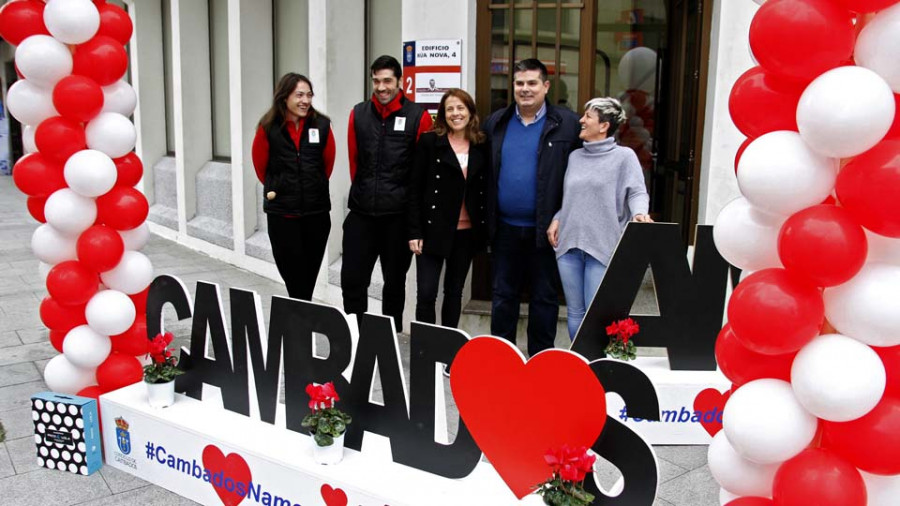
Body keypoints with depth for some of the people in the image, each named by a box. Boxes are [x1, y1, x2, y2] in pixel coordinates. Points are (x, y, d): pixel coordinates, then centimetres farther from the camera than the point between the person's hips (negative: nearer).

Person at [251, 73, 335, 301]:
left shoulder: (322, 125, -5)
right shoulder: (268, 128, -9)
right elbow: (260, 165, 5)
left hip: (317, 210, 2)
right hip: (281, 211, -1)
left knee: (310, 272, 12)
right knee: (293, 273, 3)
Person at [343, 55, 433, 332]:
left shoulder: (418, 116, -5)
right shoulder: (359, 114, 5)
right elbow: (354, 160, 14)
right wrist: (364, 193, 13)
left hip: (398, 215, -2)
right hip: (361, 214, 3)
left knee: (395, 281, 11)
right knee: (352, 280, 2)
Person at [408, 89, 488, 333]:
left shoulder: (481, 147, 5)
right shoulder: (429, 142, -2)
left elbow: (484, 190, 9)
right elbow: (416, 189, -4)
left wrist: (485, 229, 1)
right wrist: (415, 232, -9)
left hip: (467, 232, 3)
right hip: (434, 230, -3)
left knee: (454, 291, 12)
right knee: (426, 293, -4)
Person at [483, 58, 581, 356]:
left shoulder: (567, 124, -5)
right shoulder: (496, 123, 7)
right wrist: (486, 219, 3)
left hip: (544, 229, -3)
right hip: (505, 228, 3)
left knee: (544, 297, 9)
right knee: (503, 295, 13)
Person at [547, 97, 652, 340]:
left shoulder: (624, 156, -1)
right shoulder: (575, 156, 15)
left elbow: (637, 191, -8)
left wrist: (640, 213, -27)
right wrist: (557, 219, 7)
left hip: (602, 247, -5)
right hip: (569, 243, 5)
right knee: (574, 313, 11)